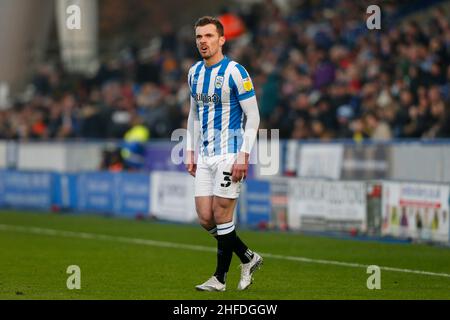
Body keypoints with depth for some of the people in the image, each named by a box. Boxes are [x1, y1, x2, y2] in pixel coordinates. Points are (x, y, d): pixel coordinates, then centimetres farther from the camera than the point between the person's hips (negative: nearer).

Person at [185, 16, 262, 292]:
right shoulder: (194, 72, 11)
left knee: (221, 217, -5)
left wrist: (243, 156, -17)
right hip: (205, 155, 7)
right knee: (205, 219, 4)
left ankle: (220, 278, 8)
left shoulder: (235, 72, -11)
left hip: (229, 154, -7)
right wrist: (191, 152, 15)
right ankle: (249, 258, 21)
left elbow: (253, 116, -11)